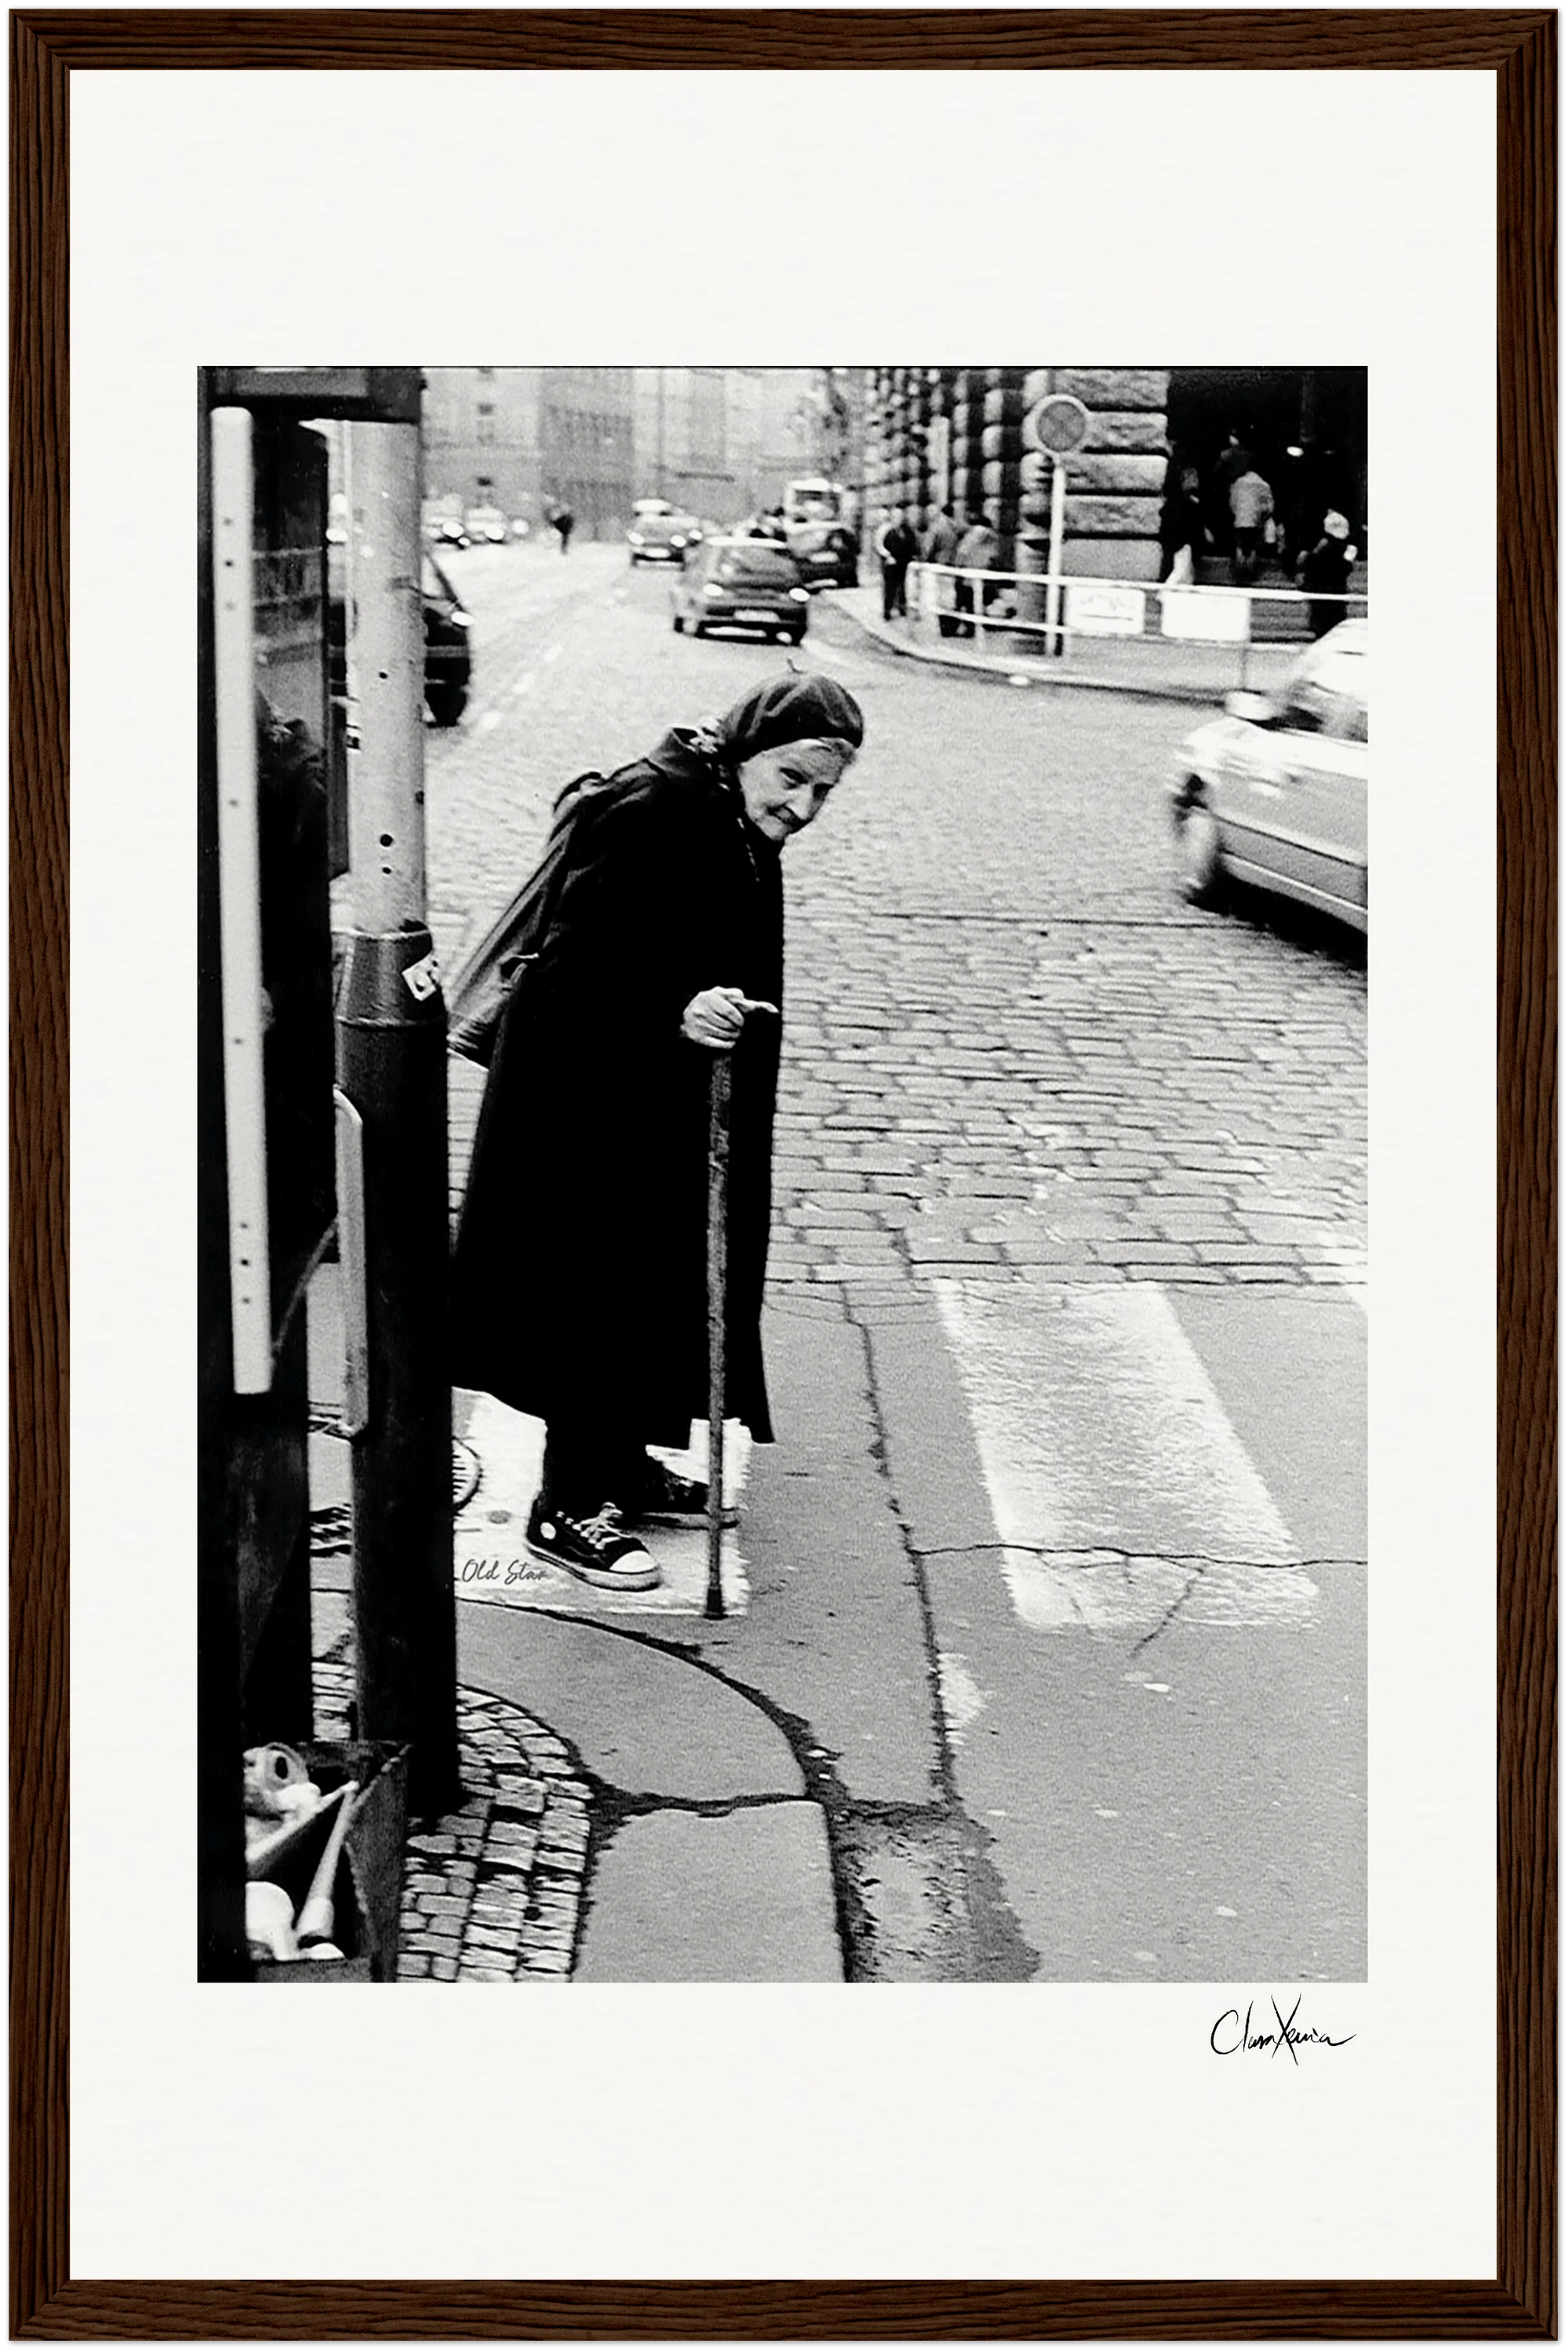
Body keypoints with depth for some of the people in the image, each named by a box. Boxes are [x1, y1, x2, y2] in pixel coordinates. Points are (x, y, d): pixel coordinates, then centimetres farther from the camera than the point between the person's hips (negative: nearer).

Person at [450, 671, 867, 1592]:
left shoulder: (742, 831, 8)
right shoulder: (649, 811, -22)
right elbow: (579, 966, -26)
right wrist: (676, 1013, -38)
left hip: (670, 1110, 10)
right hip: (594, 1108, -10)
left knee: (662, 1286, 17)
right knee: (602, 1294, -2)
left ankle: (624, 1467, 33)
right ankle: (568, 1506, 9)